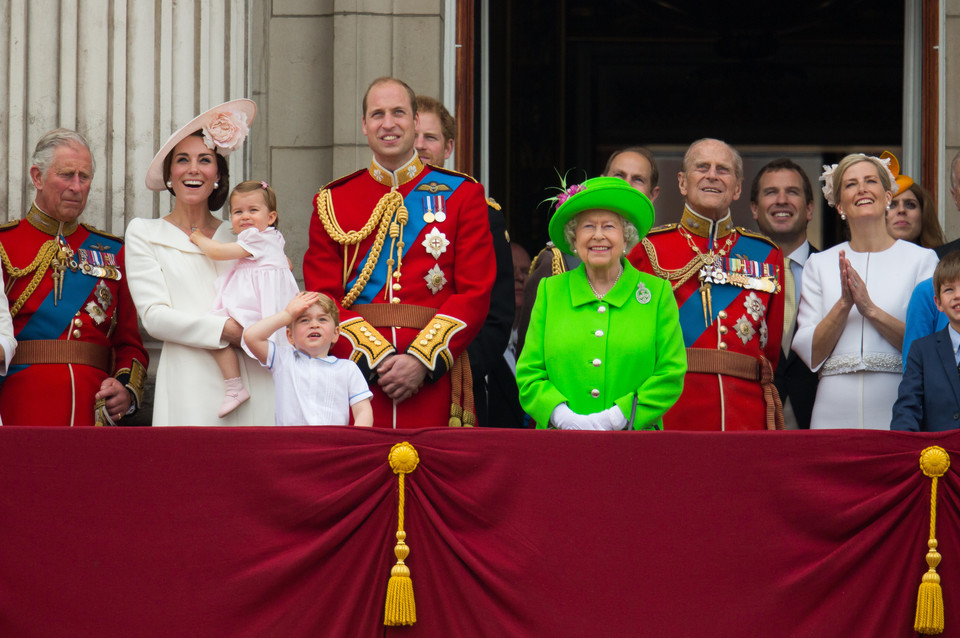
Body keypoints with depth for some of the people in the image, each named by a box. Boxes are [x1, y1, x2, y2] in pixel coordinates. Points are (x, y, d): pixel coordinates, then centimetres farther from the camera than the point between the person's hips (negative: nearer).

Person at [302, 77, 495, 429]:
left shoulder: (462, 195, 8)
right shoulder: (331, 202, 10)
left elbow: (475, 294, 1)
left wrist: (422, 360, -11)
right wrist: (376, 360, -11)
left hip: (434, 377, -1)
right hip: (356, 377, 1)